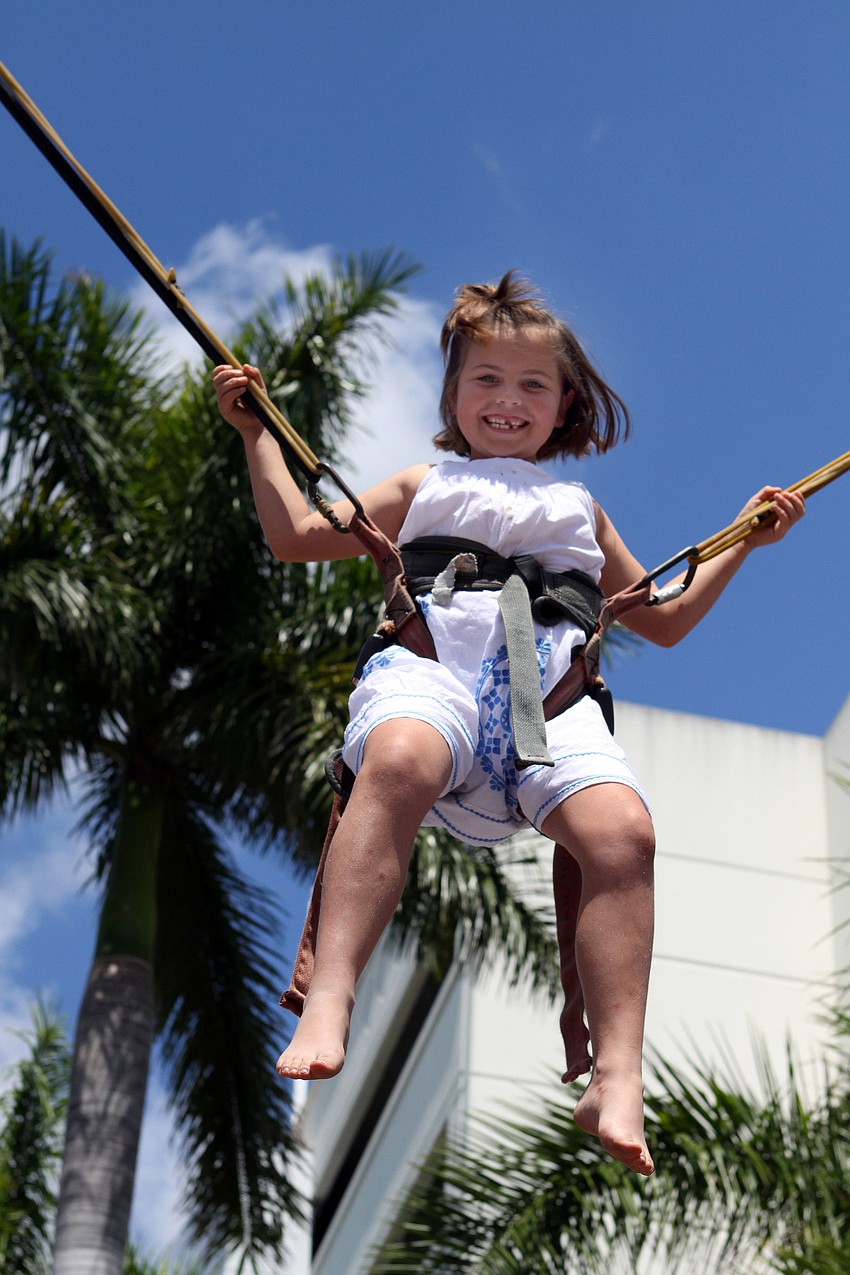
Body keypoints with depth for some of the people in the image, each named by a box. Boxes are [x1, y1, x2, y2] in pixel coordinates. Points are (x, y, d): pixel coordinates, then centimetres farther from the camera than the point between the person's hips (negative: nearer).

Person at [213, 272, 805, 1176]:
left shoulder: (578, 509, 39)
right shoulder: (425, 488, 34)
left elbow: (663, 619, 42)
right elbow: (296, 537, 30)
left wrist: (742, 542, 36)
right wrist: (256, 432, 28)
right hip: (434, 667, -2)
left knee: (622, 829, -32)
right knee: (398, 760, -42)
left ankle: (616, 1081, -34)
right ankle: (327, 1006, -52)